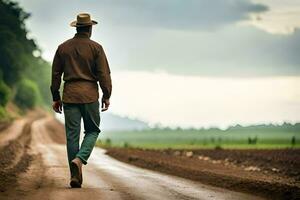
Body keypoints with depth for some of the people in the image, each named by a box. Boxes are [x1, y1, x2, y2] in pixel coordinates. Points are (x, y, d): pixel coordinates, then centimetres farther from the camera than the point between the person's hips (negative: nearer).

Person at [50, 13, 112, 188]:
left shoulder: (63, 48, 7)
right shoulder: (95, 48, -3)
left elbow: (56, 74, 9)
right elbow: (104, 74, -6)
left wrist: (56, 98, 14)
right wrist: (107, 96, 1)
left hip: (69, 95, 3)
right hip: (90, 95, -3)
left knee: (72, 135, 5)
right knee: (92, 131, 11)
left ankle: (75, 176, 3)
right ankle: (80, 158, -15)